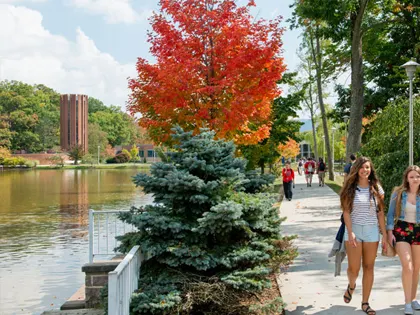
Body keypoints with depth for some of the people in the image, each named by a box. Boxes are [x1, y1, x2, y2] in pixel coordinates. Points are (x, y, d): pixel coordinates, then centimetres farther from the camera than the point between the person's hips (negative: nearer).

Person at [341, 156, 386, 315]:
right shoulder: (350, 188, -2)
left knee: (368, 267, 6)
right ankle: (351, 286, 32)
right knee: (354, 268, -3)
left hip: (371, 231, 2)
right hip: (354, 230, -2)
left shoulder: (376, 189, 4)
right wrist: (350, 232, -16)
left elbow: (380, 213, 5)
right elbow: (346, 212, -6)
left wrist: (384, 235, 2)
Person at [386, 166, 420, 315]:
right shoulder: (398, 193, -5)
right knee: (407, 267, -14)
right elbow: (391, 213, 1)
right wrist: (389, 232, -6)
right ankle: (408, 302, -5)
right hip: (401, 230, -2)